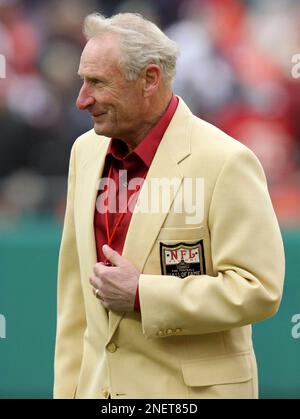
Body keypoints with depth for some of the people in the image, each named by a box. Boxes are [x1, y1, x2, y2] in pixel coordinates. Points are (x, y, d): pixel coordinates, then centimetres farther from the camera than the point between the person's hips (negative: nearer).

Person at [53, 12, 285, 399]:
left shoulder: (225, 163, -13)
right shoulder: (86, 152, 8)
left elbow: (259, 290, -18)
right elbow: (75, 291, 12)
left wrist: (141, 295, -18)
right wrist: (69, 389, 8)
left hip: (193, 388, -5)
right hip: (99, 384, 6)